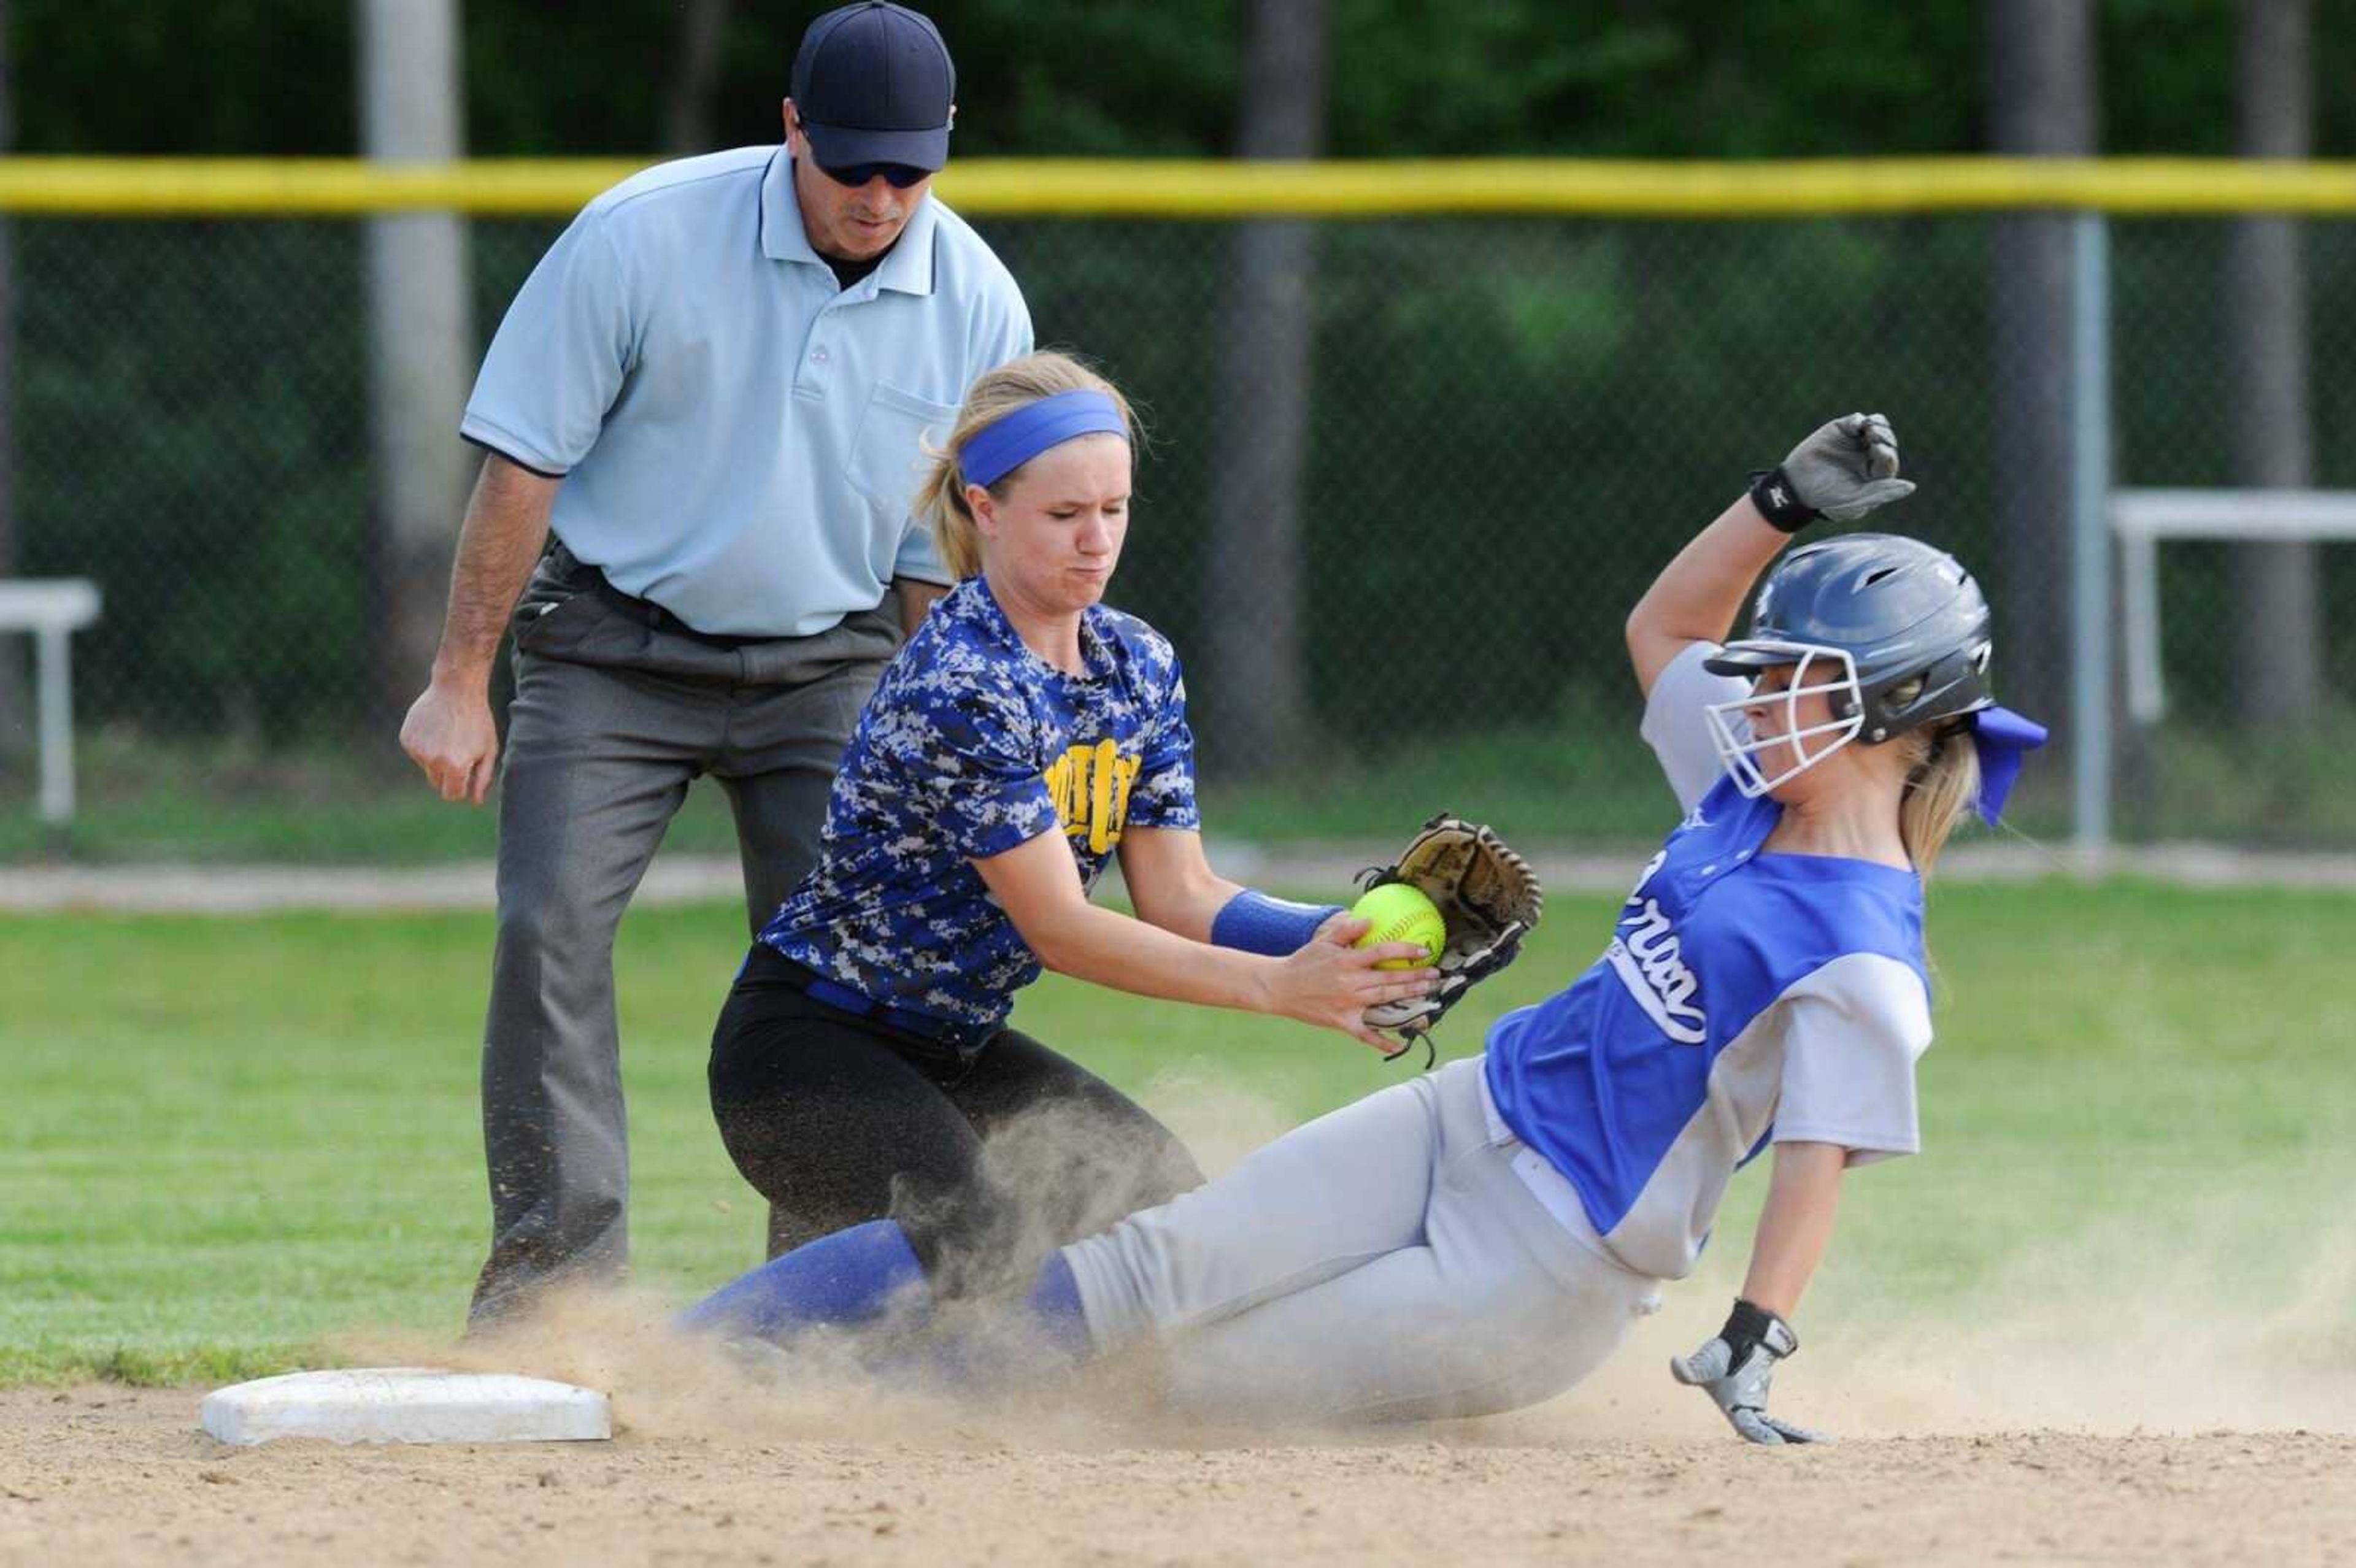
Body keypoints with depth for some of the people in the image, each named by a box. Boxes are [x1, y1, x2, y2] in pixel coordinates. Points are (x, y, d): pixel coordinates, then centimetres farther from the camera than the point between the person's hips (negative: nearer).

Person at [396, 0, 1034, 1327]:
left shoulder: (980, 309, -7)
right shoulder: (645, 237, -16)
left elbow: (944, 559, 3)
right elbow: (524, 459, -10)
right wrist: (462, 682, -10)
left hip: (828, 663, 2)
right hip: (613, 652, -2)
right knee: (553, 928, -15)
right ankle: (557, 1272, -13)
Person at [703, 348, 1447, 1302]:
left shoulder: (1138, 667, 2)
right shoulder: (960, 686, -25)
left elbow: (1179, 895, -1)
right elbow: (1057, 930, -27)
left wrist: (1339, 937, -19)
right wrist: (1277, 985, -35)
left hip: (959, 1047, 9)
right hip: (810, 1046, -9)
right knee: (980, 1247, -31)